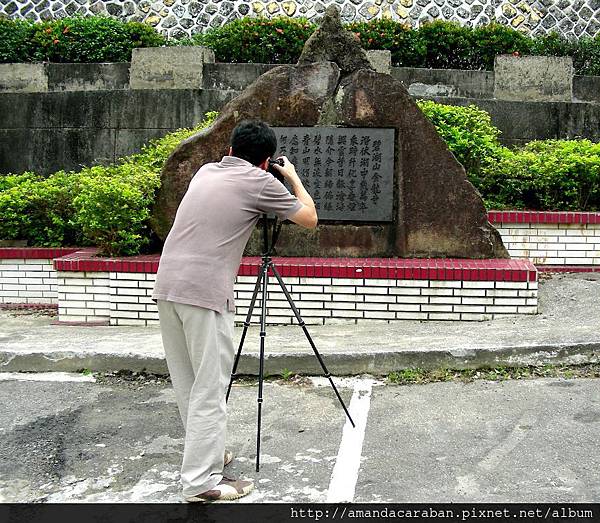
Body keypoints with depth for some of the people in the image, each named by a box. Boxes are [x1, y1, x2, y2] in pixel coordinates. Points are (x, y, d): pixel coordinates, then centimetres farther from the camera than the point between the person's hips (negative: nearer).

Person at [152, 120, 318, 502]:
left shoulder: (206, 171, 18)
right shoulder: (260, 182, 0)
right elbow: (310, 219, 9)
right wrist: (293, 176, 22)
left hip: (167, 285, 7)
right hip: (205, 293, -7)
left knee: (188, 384, 16)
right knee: (209, 390, -1)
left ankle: (206, 452, 31)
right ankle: (203, 481, 3)